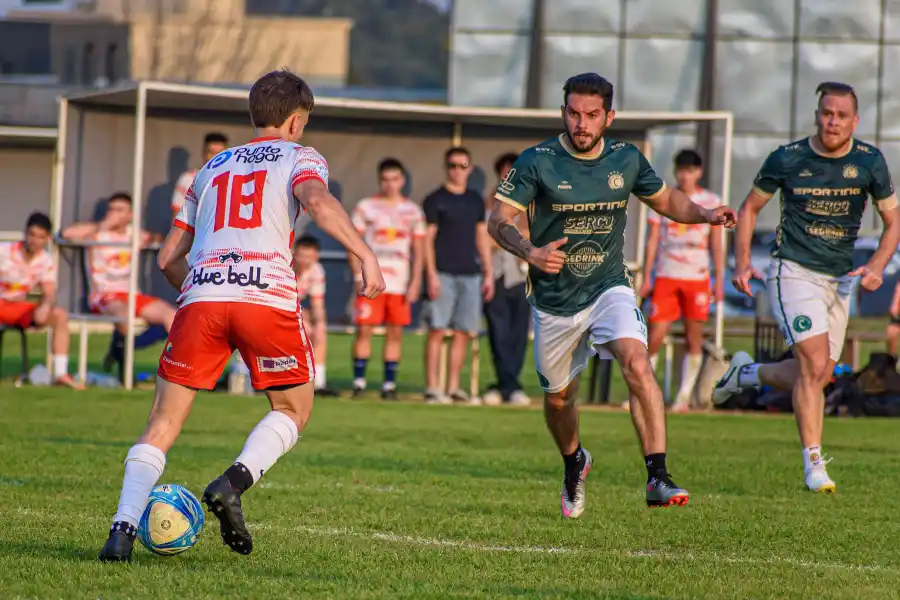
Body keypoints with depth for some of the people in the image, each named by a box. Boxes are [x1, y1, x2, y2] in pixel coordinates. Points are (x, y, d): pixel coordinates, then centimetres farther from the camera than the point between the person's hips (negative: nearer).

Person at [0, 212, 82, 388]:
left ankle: (60, 373, -13)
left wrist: (45, 306, -32)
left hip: (19, 309, 5)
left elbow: (49, 294, -7)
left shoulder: (46, 262, -1)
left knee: (60, 315, -12)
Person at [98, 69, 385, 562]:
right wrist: (365, 254, -10)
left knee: (163, 423, 7)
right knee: (294, 409, 18)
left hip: (201, 297, 3)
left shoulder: (212, 169, 29)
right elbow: (317, 201, -9)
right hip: (268, 295, -3)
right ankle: (233, 483, -7)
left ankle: (123, 527, -12)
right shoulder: (300, 158, 16)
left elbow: (168, 257, 28)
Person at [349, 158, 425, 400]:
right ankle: (359, 382, 0)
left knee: (395, 333, 2)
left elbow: (418, 249, 11)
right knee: (364, 330, -6)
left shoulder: (413, 211, 10)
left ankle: (389, 385, 6)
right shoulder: (364, 207, 5)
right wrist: (358, 276, -7)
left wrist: (415, 282, 1)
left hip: (400, 283, 2)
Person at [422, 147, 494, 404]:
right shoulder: (435, 199, -1)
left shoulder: (475, 200, 15)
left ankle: (453, 387, 9)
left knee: (464, 332, 4)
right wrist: (432, 275, -13)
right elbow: (428, 239, -5)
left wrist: (488, 273, 13)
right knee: (437, 330, -7)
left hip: (470, 274, 5)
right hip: (444, 274, -5)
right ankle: (432, 388, -6)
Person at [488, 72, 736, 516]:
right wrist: (530, 252, -32)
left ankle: (658, 478, -31)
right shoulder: (537, 162, -11)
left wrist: (704, 215, -3)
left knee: (636, 362, -27)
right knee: (558, 396, 13)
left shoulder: (626, 160, -2)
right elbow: (498, 220, -12)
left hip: (609, 288, 0)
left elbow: (665, 199, 16)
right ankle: (574, 464, 48)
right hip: (554, 302, 0)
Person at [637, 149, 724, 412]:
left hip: (697, 277, 0)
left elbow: (716, 245, 7)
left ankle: (684, 396, 7)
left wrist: (719, 281, 3)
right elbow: (652, 241, 9)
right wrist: (646, 278, 5)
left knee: (693, 339, 0)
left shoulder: (710, 202, 5)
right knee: (654, 337, -6)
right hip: (666, 276, 0)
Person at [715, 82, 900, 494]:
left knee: (818, 377, 10)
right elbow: (750, 207, 5)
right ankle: (813, 464, -14)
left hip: (840, 279, 5)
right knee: (814, 366, -19)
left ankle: (745, 373, 37)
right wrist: (742, 262, -6)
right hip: (794, 273, -4)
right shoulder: (787, 159, -9)